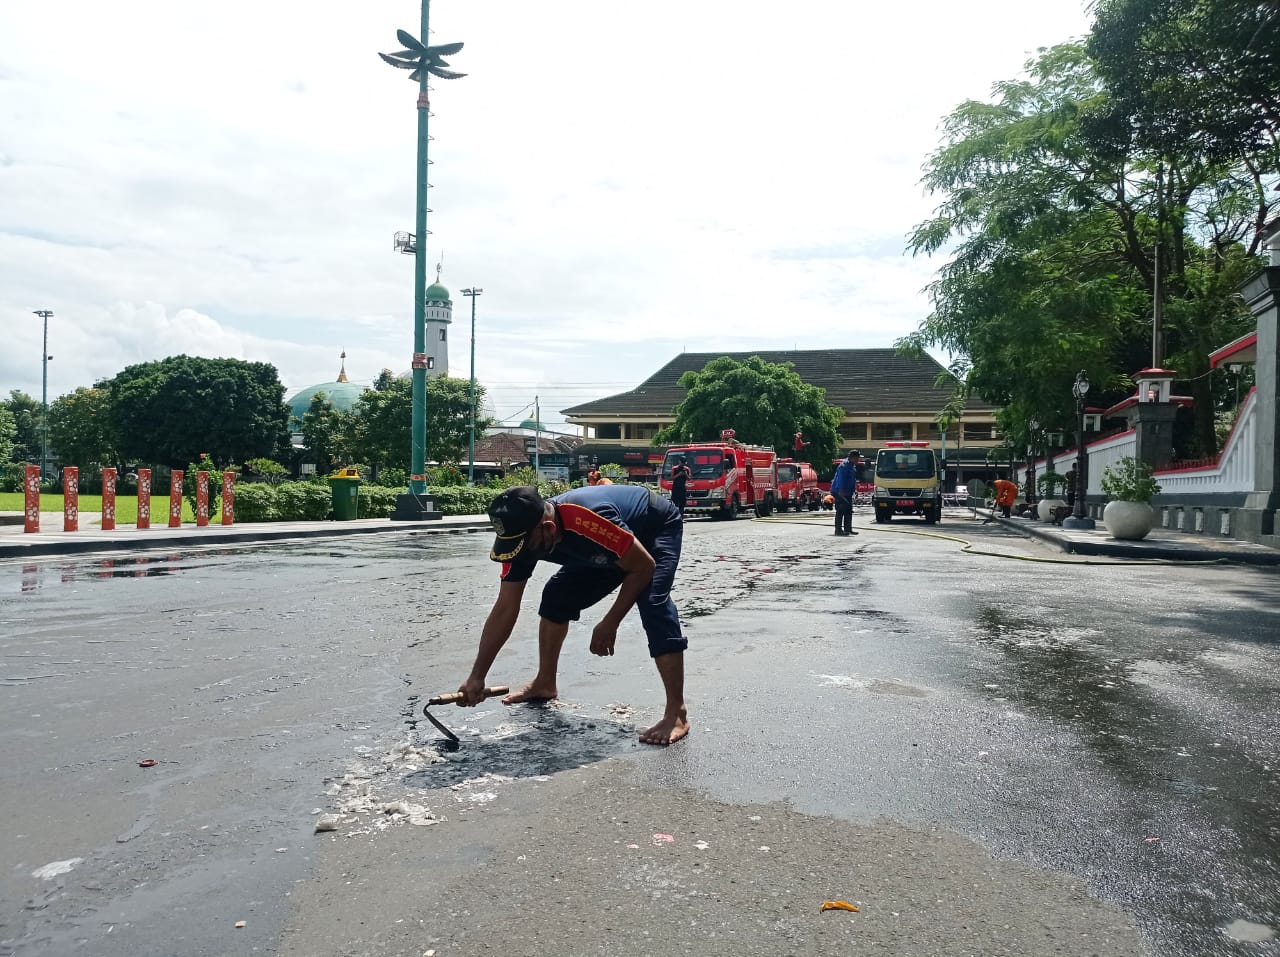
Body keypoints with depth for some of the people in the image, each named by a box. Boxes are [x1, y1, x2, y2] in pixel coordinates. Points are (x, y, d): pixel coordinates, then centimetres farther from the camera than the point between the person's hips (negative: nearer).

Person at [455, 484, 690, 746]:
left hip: (658, 528, -7)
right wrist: (476, 677, -14)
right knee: (556, 597, 1)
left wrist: (609, 624, -22)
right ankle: (545, 683, 20)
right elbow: (505, 610, -15)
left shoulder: (588, 521, -43)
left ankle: (676, 714, -20)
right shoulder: (522, 535, -22)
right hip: (613, 544, 7)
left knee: (653, 605, -28)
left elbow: (644, 567, -29)